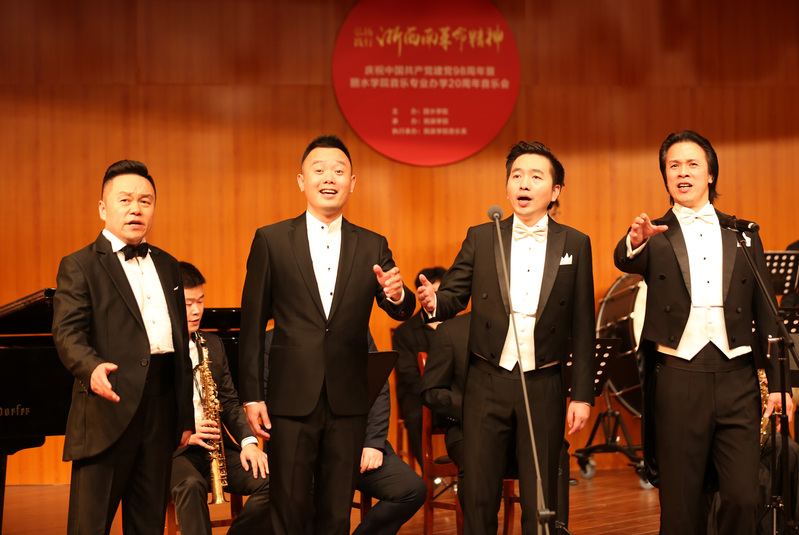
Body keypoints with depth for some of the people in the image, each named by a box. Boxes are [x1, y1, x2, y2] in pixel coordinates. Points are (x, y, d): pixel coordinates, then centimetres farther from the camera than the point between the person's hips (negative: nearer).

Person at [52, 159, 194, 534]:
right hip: (107, 411, -5)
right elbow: (67, 333, -12)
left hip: (161, 409, 6)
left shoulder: (167, 266, 19)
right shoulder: (79, 266, 0)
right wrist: (92, 367, -34)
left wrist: (186, 416, 17)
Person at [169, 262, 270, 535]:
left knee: (271, 481, -20)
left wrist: (248, 440, -1)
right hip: (170, 450, -5)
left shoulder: (213, 345, 17)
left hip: (216, 445, 5)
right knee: (191, 484, -38)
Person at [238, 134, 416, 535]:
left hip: (347, 401, 2)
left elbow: (401, 312, 0)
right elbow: (252, 324, 1)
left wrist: (397, 295, -24)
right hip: (291, 399, -2)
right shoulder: (271, 240, 1)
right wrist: (251, 396, -3)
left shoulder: (373, 247, 7)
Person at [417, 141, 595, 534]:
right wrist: (434, 302, -23)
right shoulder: (480, 239, 5)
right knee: (478, 498, 6)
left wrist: (582, 395, 0)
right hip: (487, 384, 1)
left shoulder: (575, 244, 3)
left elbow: (582, 328, 3)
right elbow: (454, 297, 1)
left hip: (543, 387, -1)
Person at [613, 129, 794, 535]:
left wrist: (777, 383, 7)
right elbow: (624, 261, -17)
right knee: (680, 503, 3)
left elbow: (765, 314, 12)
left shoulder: (743, 235, 13)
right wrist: (635, 240, -41)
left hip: (736, 379, 2)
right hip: (677, 380, -1)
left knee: (743, 498, -3)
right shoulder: (655, 237, 7)